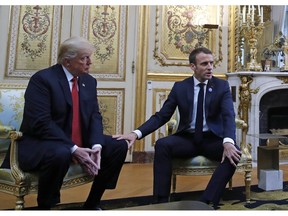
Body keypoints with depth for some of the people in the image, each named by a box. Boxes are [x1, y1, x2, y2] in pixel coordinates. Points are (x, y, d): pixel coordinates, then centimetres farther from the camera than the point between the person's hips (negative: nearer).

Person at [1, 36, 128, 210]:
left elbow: (95, 116, 2)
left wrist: (96, 146, -17)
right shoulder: (42, 79, -14)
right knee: (61, 154, -39)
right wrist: (73, 149, -28)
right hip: (42, 142, -7)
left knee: (119, 146, -4)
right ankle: (44, 207, -10)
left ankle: (91, 204, 8)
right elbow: (40, 123, -23)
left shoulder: (89, 81, 7)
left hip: (81, 143, 7)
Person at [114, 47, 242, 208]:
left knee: (233, 153, -31)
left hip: (213, 139, 0)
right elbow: (161, 116, -1)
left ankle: (207, 203, -30)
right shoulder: (180, 87, 2)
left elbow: (229, 116, -14)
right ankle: (161, 202, -24)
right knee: (162, 144, -28)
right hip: (187, 138, 0)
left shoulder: (222, 86, 0)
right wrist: (136, 133, -19)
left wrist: (228, 142, -37)